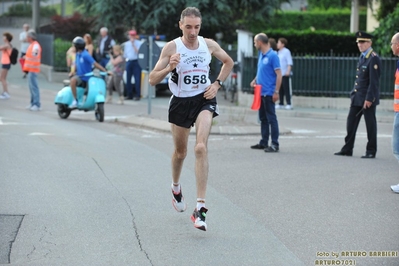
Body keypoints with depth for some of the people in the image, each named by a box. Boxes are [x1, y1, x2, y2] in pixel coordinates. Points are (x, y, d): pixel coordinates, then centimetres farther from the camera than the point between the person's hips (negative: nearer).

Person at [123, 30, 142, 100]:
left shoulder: (139, 43, -1)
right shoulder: (126, 44, 15)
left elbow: (138, 52, -14)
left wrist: (133, 45, -16)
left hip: (136, 62, -5)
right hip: (128, 62, 5)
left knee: (137, 79, -8)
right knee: (128, 79, 6)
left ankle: (137, 95, -7)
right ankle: (129, 95, 13)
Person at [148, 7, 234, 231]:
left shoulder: (209, 45, -4)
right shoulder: (172, 47, -11)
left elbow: (228, 62, 16)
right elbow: (152, 80, -12)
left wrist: (218, 84, 1)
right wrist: (169, 68, -30)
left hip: (204, 99, 0)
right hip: (181, 101, 0)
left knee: (201, 148, -20)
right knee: (180, 152, 16)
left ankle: (200, 208, -22)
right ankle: (176, 187, 50)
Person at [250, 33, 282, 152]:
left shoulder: (272, 56, -13)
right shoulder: (261, 55, 11)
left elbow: (278, 74, -14)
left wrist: (276, 92, -18)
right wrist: (255, 80, 7)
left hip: (269, 93, -9)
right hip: (261, 92, 9)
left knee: (271, 118, -6)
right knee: (263, 118, 14)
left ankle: (275, 144, -3)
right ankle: (264, 142, 21)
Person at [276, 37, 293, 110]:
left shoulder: (286, 51, -8)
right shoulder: (279, 52, 16)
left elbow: (290, 62, -14)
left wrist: (288, 71, -22)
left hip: (285, 74, -8)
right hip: (279, 74, 8)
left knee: (286, 89, -8)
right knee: (280, 89, 9)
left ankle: (289, 104, -7)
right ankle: (281, 103, 14)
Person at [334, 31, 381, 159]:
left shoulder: (373, 59, -14)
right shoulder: (362, 57, 13)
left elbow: (374, 81, -18)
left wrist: (369, 99, -20)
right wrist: (354, 93, 16)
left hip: (368, 98, -9)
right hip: (357, 97, 9)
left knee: (370, 124, 1)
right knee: (351, 122, 8)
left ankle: (371, 151, 9)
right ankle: (347, 149, 14)